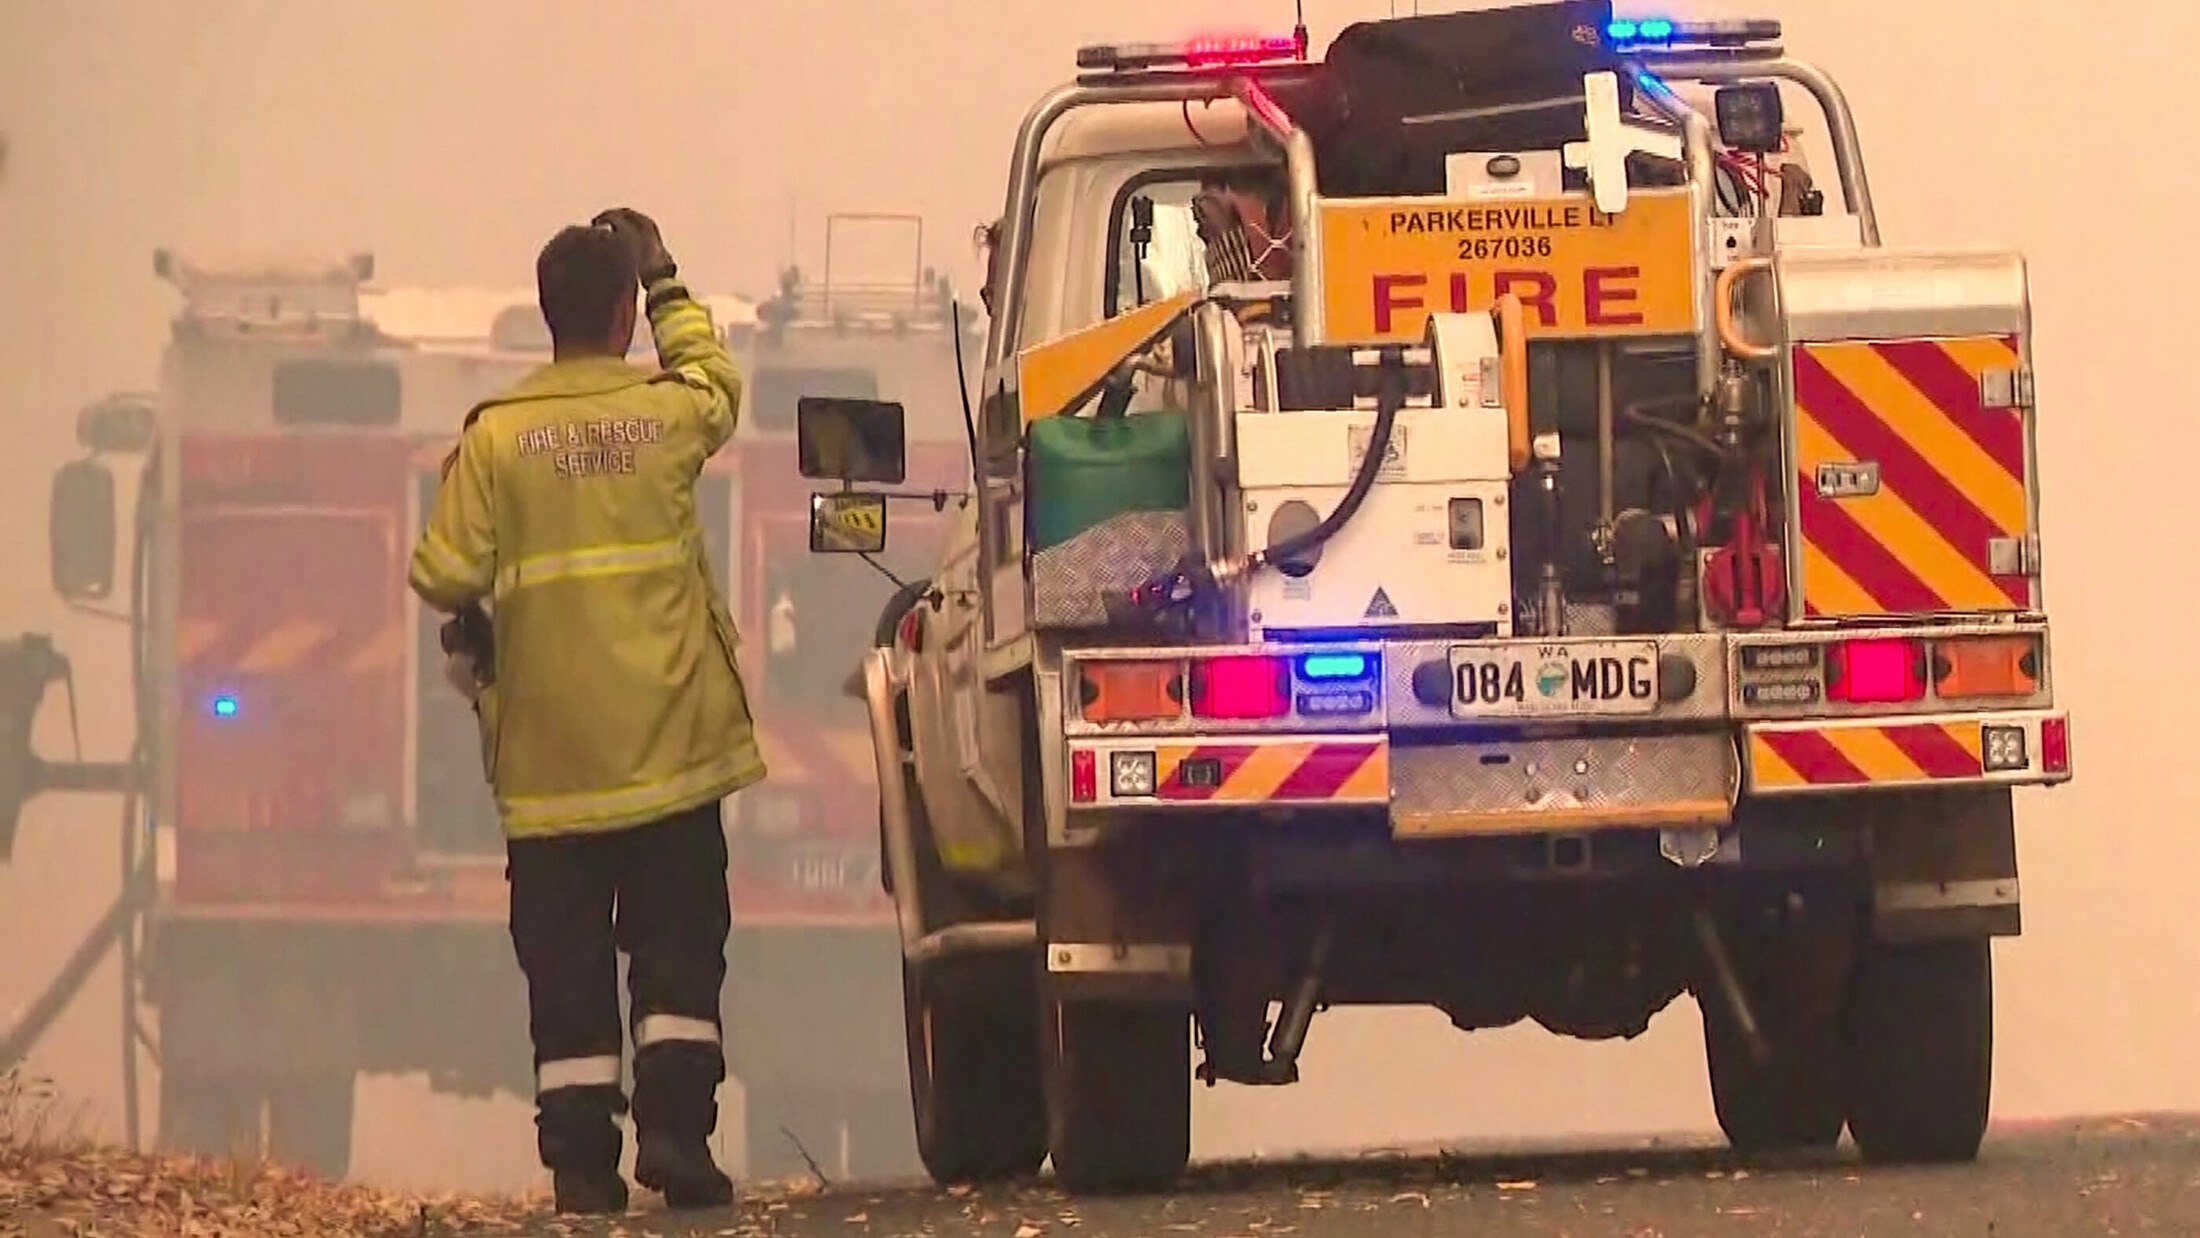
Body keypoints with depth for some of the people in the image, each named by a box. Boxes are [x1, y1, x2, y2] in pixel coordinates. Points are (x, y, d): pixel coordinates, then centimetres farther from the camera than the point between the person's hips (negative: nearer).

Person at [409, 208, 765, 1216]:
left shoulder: (496, 436, -6)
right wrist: (668, 283, 34)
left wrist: (473, 639, 14)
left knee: (567, 969, 4)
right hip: (668, 743, 0)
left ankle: (581, 1161, 3)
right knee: (677, 952, 8)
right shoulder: (669, 414, -2)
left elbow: (444, 576, -7)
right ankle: (675, 1130, -3)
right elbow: (716, 378, 23)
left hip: (547, 754, 0)